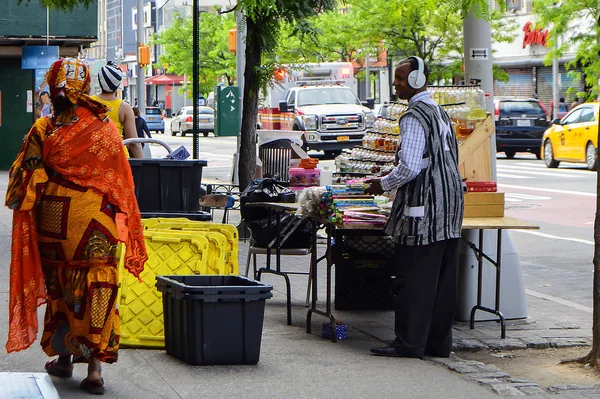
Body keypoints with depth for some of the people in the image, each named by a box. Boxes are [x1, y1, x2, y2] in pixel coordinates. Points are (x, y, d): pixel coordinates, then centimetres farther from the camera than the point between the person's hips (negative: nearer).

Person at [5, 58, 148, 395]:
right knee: (96, 290, 2)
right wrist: (121, 217, 14)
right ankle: (95, 367, -5)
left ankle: (64, 357, 26)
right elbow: (121, 182, 3)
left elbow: (23, 180, -4)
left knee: (59, 287, 16)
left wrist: (19, 203, 14)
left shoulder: (43, 131, -8)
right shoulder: (106, 130, -3)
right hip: (96, 224, 0)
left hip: (53, 221, 0)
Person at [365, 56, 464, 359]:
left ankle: (409, 343, -3)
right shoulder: (440, 112, 16)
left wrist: (384, 184, -3)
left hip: (424, 207, -9)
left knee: (414, 276, -5)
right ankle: (439, 342, 14)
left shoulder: (415, 116, -13)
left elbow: (409, 166, -21)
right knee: (443, 275, 10)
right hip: (450, 204, 9)